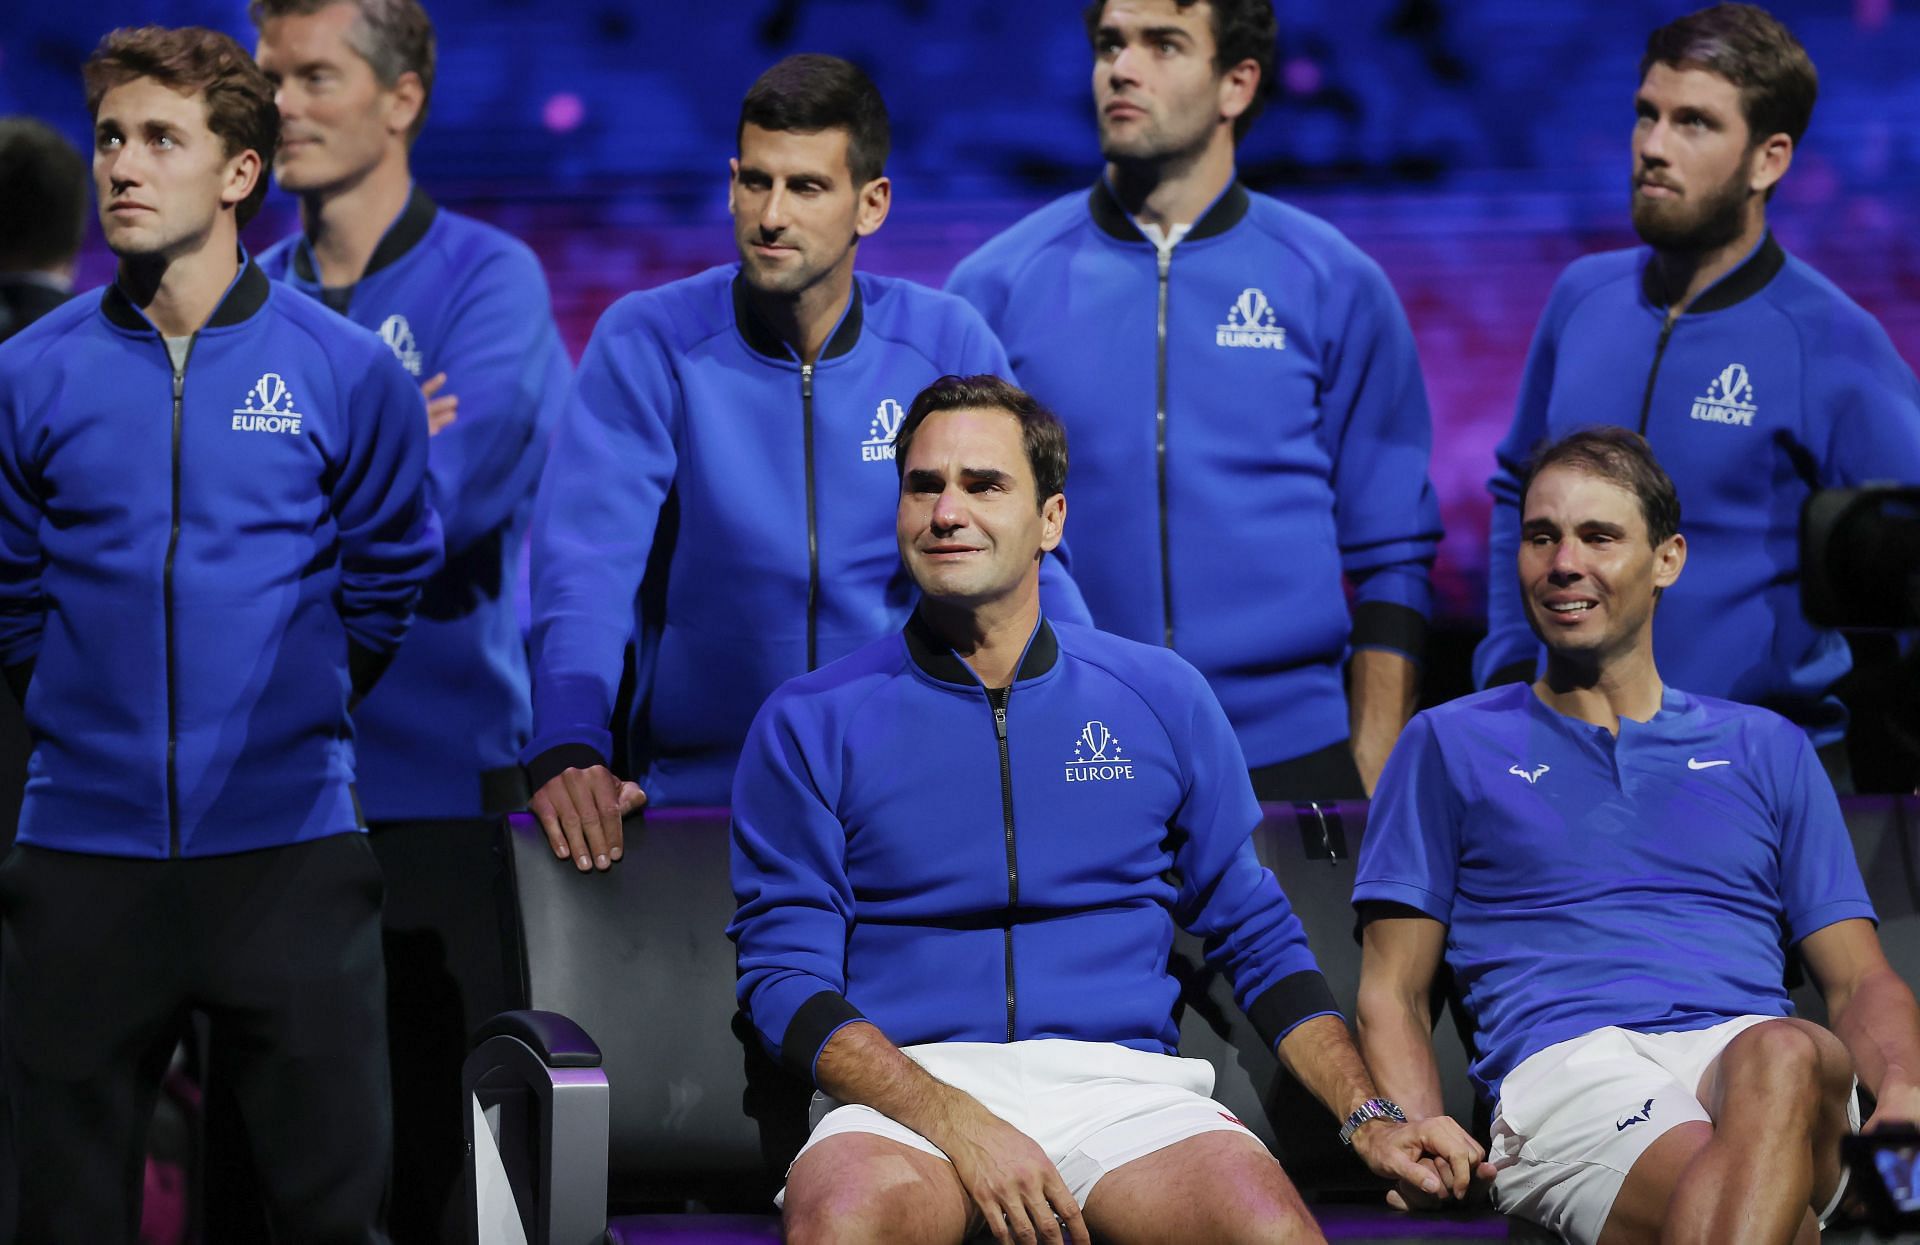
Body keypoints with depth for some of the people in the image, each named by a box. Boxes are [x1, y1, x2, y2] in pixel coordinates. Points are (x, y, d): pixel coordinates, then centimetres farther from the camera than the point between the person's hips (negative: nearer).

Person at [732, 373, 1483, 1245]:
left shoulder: (1161, 699, 15)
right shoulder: (810, 724, 9)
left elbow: (1258, 941, 20)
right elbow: (785, 977, 1)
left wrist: (1367, 1118, 4)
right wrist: (959, 1125, -15)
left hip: (1121, 1085, 1)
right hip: (907, 1097, -1)